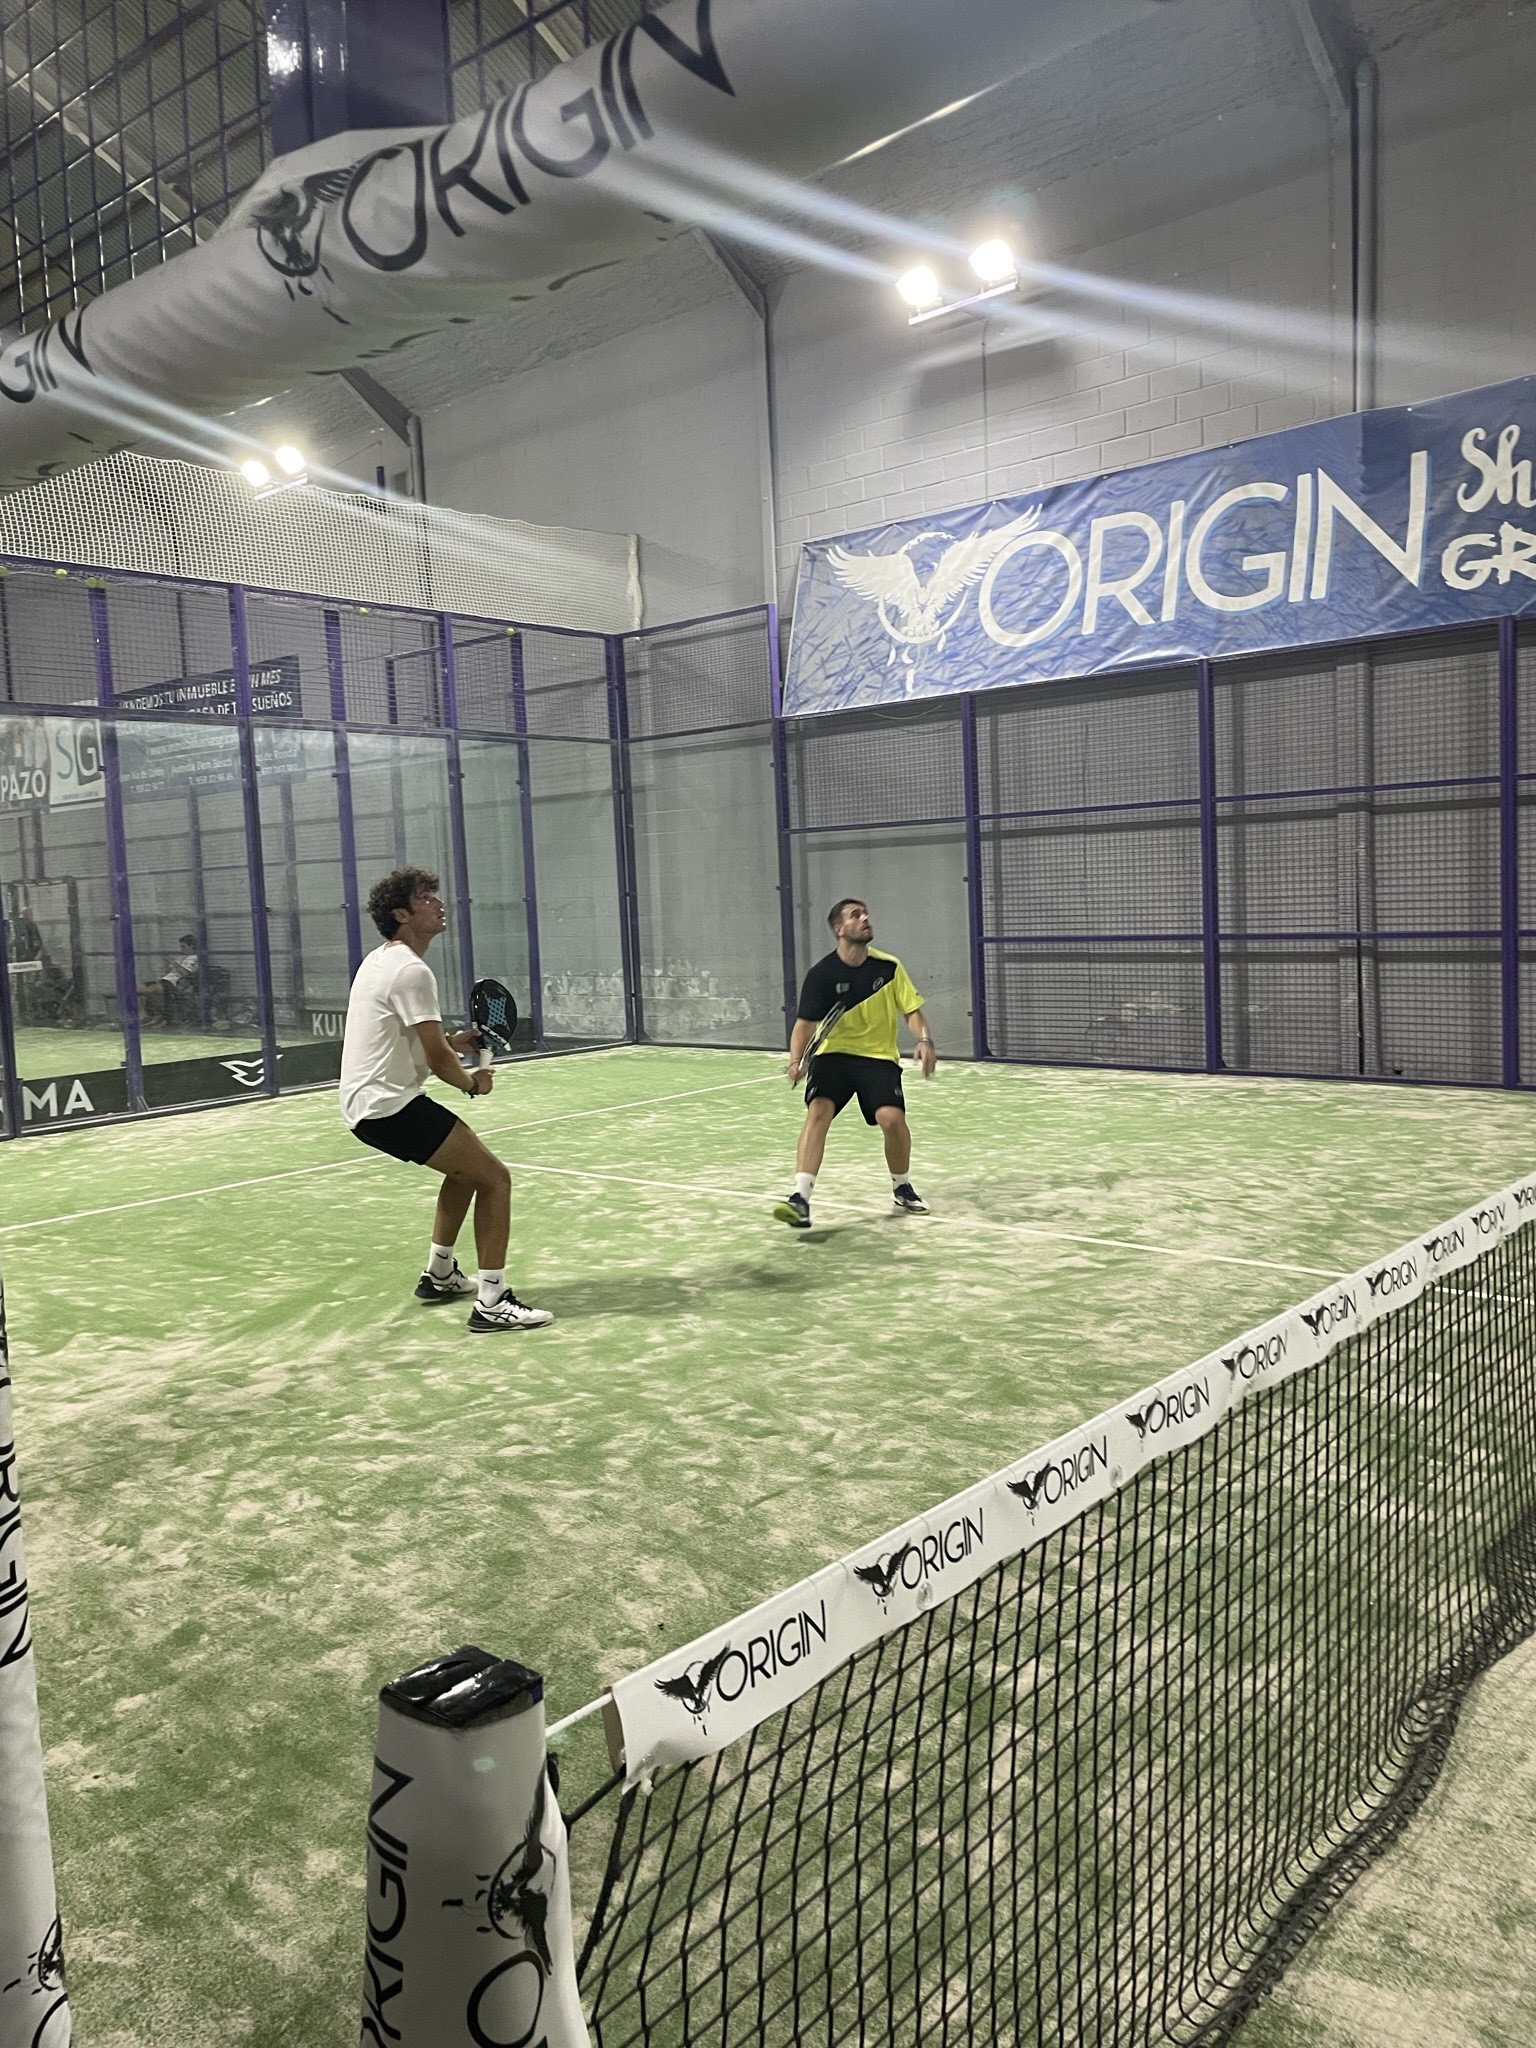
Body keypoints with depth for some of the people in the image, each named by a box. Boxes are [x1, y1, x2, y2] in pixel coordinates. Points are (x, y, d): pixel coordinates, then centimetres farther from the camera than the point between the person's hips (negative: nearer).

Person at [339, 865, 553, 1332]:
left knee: (465, 1166, 27)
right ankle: (492, 1303, -11)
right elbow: (437, 1059, -18)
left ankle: (439, 1275, 35)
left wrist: (449, 1043, 13)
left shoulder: (380, 960, 15)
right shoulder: (412, 970, -17)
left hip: (367, 1103, 11)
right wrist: (471, 1083, 2)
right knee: (494, 1177, -10)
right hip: (389, 1106, -11)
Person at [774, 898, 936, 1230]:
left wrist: (925, 1041, -17)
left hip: (879, 1056, 1)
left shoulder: (889, 967, -4)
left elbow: (912, 1010, 1)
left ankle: (902, 1188, 11)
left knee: (892, 1118, -19)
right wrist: (796, 1060, -21)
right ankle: (800, 1199, -28)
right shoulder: (822, 974, -8)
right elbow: (806, 1023, -5)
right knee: (817, 1111, -25)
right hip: (834, 1054, 0)